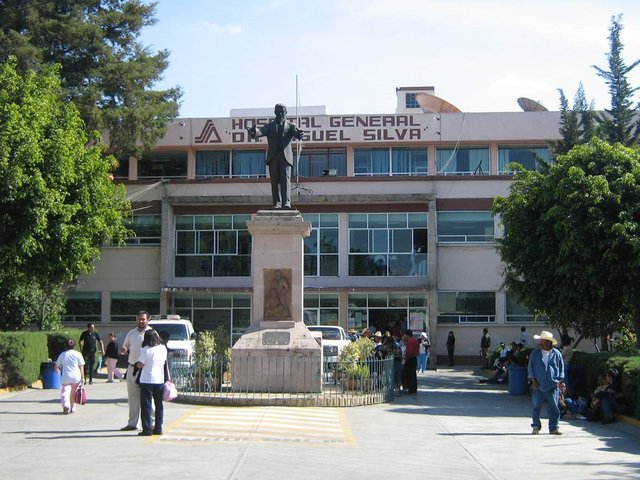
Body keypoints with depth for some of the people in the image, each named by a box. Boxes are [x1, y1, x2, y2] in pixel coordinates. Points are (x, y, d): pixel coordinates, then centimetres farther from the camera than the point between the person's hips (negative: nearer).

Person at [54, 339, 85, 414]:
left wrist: (58, 369, 37)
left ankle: (66, 406, -28)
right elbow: (81, 366, 0)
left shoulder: (62, 354, 6)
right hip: (76, 377, 1)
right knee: (73, 393, 15)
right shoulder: (77, 354, 3)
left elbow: (56, 366, 14)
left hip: (65, 377, -1)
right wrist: (82, 377, 4)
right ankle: (72, 408, 24)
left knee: (65, 392, -4)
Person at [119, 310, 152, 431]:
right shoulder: (131, 333, 15)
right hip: (132, 368, 6)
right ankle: (132, 423, 16)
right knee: (132, 397, 10)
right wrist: (124, 350, 0)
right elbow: (125, 347, 23)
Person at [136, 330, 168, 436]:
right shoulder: (163, 349, 5)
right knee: (159, 405, 12)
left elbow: (140, 365, -11)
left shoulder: (146, 350, -11)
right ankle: (158, 428, 13)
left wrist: (136, 363, 8)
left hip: (147, 380, -5)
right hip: (160, 380, 5)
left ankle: (147, 430, -2)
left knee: (146, 405, 0)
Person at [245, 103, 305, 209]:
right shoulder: (270, 125, 14)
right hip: (273, 157, 2)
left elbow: (296, 132, -7)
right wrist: (253, 132, -29)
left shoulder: (290, 125, 12)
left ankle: (286, 202, -18)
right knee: (275, 181, 1)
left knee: (286, 179, -12)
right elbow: (261, 131, -4)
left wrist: (299, 134, -34)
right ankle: (277, 203, 2)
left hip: (285, 157, -2)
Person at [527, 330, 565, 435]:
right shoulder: (535, 353, 4)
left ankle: (554, 428, 12)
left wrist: (561, 381, 2)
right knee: (535, 406, -1)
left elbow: (561, 368, 9)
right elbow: (530, 367, 7)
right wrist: (533, 380, -2)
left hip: (553, 386, 0)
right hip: (538, 386, 0)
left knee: (554, 407, 3)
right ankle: (536, 426, 11)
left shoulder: (556, 354, 3)